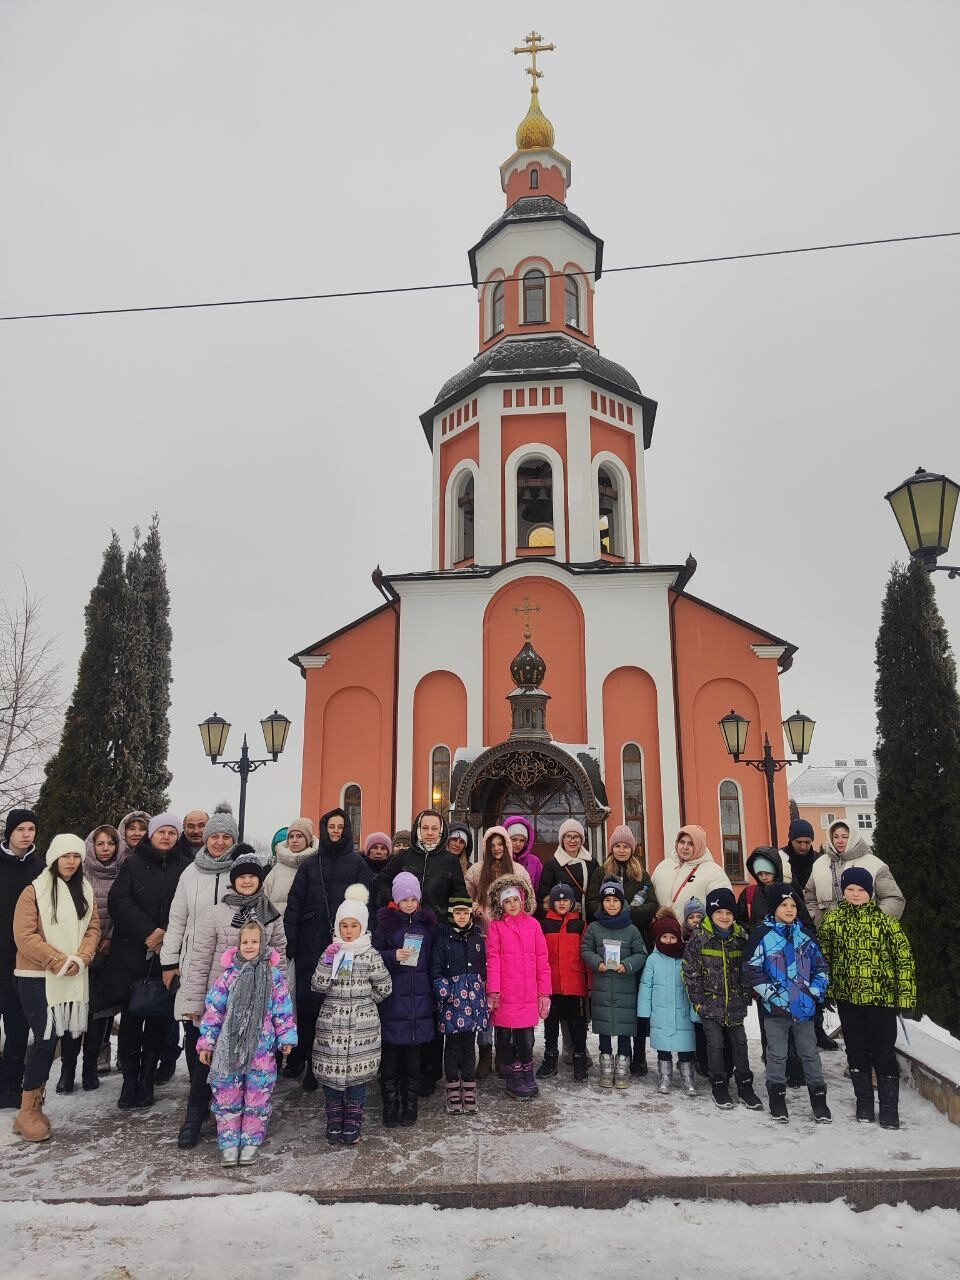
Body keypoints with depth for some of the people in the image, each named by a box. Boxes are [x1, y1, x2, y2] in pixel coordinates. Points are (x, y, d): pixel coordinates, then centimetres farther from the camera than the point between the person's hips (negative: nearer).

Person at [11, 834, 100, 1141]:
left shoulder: (85, 892, 10)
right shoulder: (34, 891, -7)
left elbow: (93, 929, 7)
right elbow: (24, 936, -14)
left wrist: (80, 959, -10)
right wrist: (58, 961, -16)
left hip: (74, 978, 5)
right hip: (37, 977, -5)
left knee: (49, 1040, 9)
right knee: (45, 1039, -9)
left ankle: (34, 1104, 21)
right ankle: (26, 1112, 3)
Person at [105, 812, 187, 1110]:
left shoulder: (184, 868, 4)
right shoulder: (133, 864, 4)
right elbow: (119, 901, -6)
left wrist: (166, 934, -15)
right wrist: (147, 932, -15)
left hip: (167, 957, 0)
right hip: (131, 954, 0)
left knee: (159, 1019, 4)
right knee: (131, 1018, 1)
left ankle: (147, 1079, 17)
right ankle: (130, 1080, 14)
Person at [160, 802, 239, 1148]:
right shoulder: (191, 873, 7)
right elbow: (177, 920, 12)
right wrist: (169, 961, 10)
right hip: (195, 966, 2)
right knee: (195, 1035, 2)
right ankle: (198, 1105, 15)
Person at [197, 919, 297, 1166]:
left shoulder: (274, 975, -3)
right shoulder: (228, 976, -2)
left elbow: (283, 1010, 1)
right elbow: (213, 1009, 1)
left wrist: (286, 1037, -1)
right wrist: (206, 1042, 1)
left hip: (262, 1047, -1)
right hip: (229, 1046, 1)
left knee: (257, 1096, 7)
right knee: (226, 1095, 7)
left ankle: (251, 1141, 23)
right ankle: (229, 1143, 21)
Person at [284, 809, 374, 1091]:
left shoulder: (356, 863, 5)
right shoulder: (310, 864, 11)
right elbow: (294, 903, 7)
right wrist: (290, 940, -1)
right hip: (310, 945, 2)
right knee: (306, 1002, 2)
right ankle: (301, 1056, 21)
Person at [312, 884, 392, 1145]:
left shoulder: (370, 955, -2)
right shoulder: (330, 952, 3)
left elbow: (384, 988, 2)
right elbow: (318, 986, -3)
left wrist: (363, 1002, 7)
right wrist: (327, 962, -14)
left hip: (362, 1025, -1)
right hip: (332, 1025, 1)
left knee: (358, 1073, 4)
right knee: (330, 1072, 6)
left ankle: (352, 1126, 18)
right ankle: (334, 1125, 21)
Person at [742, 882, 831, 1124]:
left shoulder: (805, 935, 5)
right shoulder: (762, 935, -8)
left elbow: (821, 965, 13)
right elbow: (751, 969, -9)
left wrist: (817, 991, 0)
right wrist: (773, 994, -12)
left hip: (804, 1006, 3)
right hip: (775, 1008, -3)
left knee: (810, 1052, 11)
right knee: (777, 1054, 8)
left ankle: (818, 1098, 23)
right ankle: (777, 1098, 21)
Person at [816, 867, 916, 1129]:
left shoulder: (886, 920, -7)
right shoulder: (832, 920, -1)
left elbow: (904, 959, -6)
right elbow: (822, 957, 8)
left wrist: (906, 996, -9)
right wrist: (824, 990, 8)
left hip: (881, 998, -2)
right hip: (848, 999, 2)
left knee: (883, 1053, 4)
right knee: (856, 1052, 13)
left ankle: (889, 1107, 19)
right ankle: (863, 1102, 29)